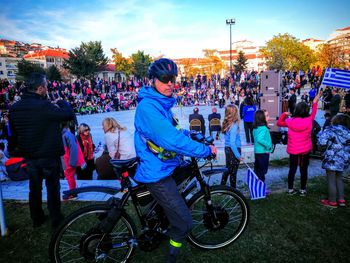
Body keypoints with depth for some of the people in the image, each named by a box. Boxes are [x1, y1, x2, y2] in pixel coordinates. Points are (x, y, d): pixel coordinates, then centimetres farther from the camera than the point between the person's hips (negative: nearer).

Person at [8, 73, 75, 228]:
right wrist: (62, 102, -1)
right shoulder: (44, 106, -23)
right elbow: (69, 115, -18)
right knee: (52, 187, 8)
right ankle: (56, 219, 19)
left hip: (29, 155, 6)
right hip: (49, 155, -6)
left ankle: (37, 219, 31)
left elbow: (13, 133, 11)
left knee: (34, 187, 17)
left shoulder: (14, 108, 1)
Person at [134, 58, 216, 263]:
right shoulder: (148, 106, -24)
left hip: (164, 167, 10)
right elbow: (172, 140, -31)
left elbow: (174, 131, 21)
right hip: (157, 173, -10)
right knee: (184, 222, -3)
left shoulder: (161, 103, 8)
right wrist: (206, 150, -22)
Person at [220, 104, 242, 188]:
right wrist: (238, 155, -21)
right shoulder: (234, 126, -22)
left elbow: (229, 140, 5)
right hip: (234, 149, -8)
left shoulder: (227, 124, 1)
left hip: (227, 149, 8)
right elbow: (232, 143, -26)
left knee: (228, 169, 21)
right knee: (233, 171, 7)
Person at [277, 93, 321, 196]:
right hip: (306, 150, 0)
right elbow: (313, 113, 11)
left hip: (293, 150, 0)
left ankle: (290, 189, 17)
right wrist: (315, 102, 24)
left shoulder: (290, 121, -11)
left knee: (292, 169, 11)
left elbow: (278, 123, 6)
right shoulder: (309, 121, -11)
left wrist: (284, 114, 9)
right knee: (304, 170, 11)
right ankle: (303, 190, 19)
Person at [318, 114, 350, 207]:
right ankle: (341, 199, 26)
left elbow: (322, 142, -19)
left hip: (332, 160, -7)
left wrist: (323, 133, -2)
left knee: (331, 181, 3)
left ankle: (332, 201, 12)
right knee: (339, 179, 21)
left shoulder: (331, 130, -10)